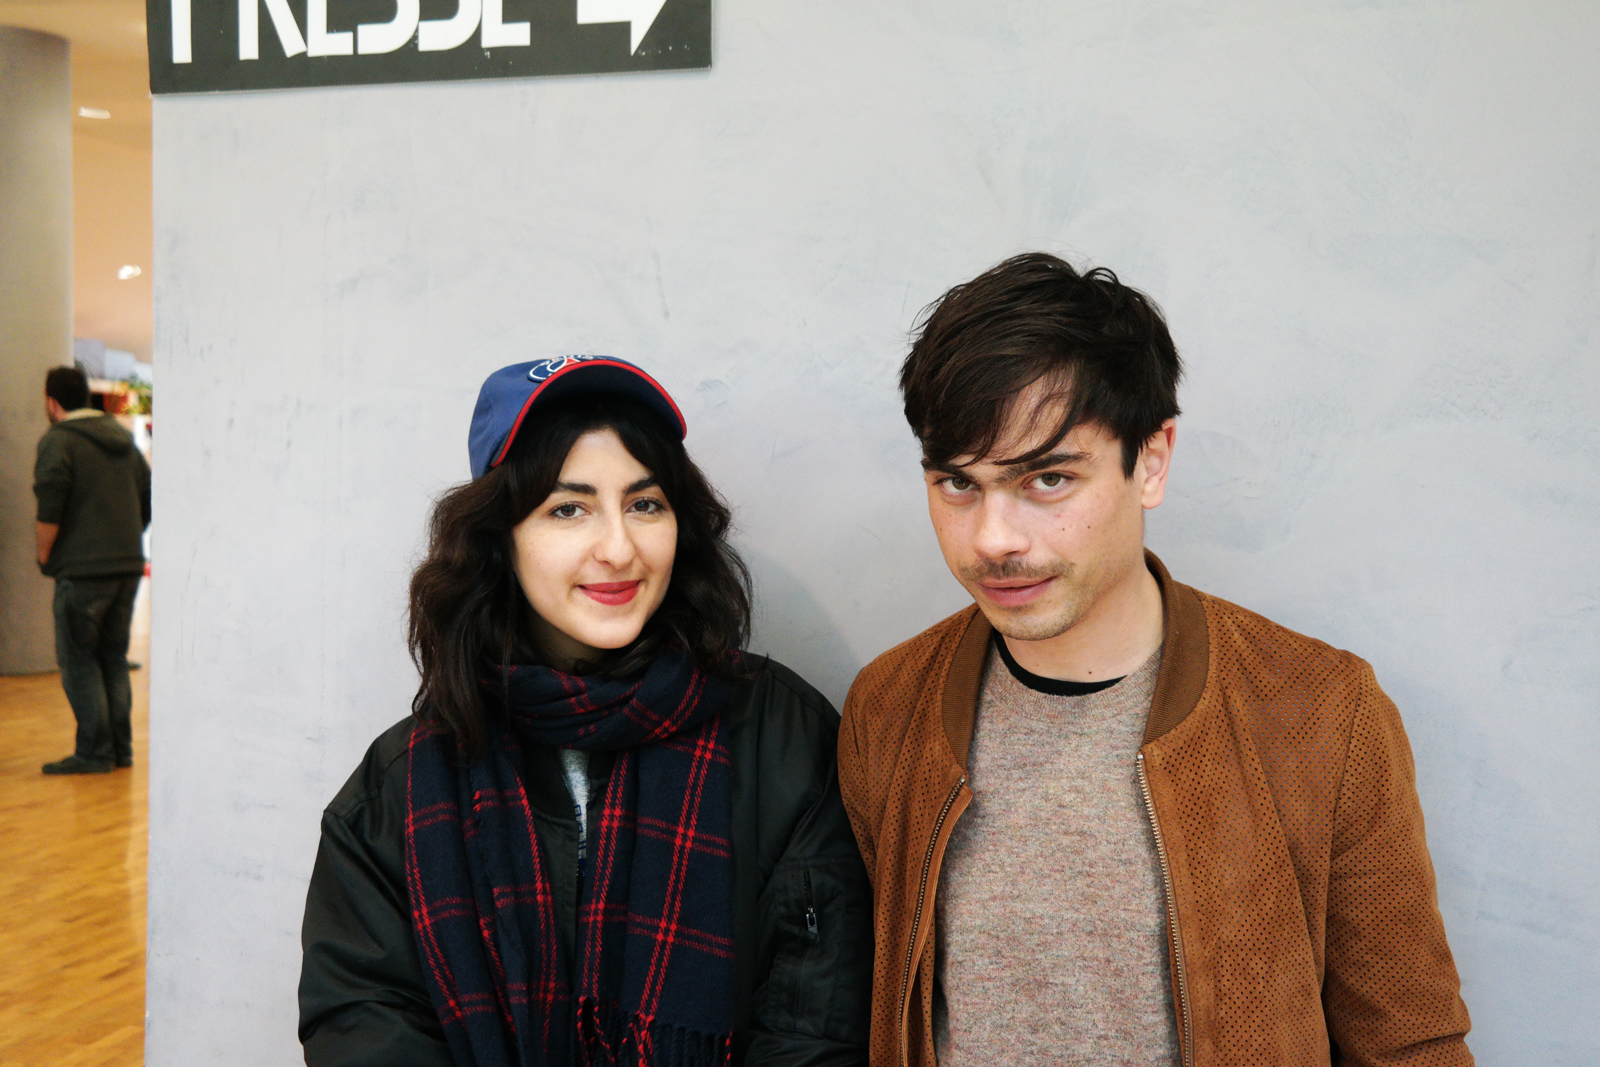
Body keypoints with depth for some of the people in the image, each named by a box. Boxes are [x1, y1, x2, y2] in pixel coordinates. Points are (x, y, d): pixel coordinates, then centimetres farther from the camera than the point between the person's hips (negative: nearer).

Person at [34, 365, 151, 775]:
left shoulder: (57, 441, -6)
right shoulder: (121, 437, 16)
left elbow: (50, 507, -17)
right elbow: (148, 498, 18)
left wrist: (44, 555, -4)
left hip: (82, 569, -7)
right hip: (129, 565, 7)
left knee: (79, 660, 0)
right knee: (113, 657, 14)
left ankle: (93, 752, 0)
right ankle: (120, 748, 15)